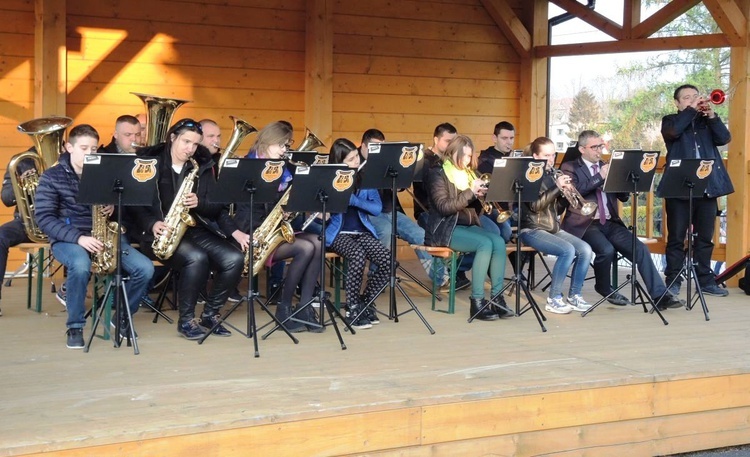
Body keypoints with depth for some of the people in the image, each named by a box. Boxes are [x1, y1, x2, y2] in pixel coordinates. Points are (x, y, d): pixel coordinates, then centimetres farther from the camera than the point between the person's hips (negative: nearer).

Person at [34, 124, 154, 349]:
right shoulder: (51, 177, -2)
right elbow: (44, 218, -10)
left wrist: (113, 207, -10)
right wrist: (78, 238, -23)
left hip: (104, 236, 4)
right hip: (67, 238, -4)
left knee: (145, 268, -18)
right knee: (81, 266, -40)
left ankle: (123, 316, 8)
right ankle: (75, 326, -17)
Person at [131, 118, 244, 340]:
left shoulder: (203, 166, 11)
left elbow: (216, 205, 9)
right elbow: (136, 202, -3)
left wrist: (199, 203, -13)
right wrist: (152, 223, -19)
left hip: (195, 229, 5)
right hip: (161, 233, -5)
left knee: (234, 259, -19)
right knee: (196, 258, -34)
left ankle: (210, 314, 2)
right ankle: (186, 319, -14)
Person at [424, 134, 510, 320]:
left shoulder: (468, 173, 16)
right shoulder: (438, 173, -4)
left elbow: (475, 208, 16)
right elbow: (443, 206, -17)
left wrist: (480, 196, -5)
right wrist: (470, 192, -19)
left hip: (468, 225, 6)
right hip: (446, 228, -6)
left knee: (499, 241, -23)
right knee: (485, 243, -30)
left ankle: (496, 297, -20)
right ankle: (477, 301, -25)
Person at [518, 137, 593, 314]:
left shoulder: (552, 175, 12)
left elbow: (558, 208, 13)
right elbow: (535, 205, -19)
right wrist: (557, 187, -24)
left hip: (554, 228, 7)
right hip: (532, 230, -7)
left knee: (585, 250, -14)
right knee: (568, 250, -28)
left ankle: (574, 296, -2)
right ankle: (554, 299, -17)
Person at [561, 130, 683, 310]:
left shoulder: (606, 167, 18)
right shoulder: (570, 168, 3)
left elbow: (623, 196, 15)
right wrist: (599, 177, -20)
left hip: (609, 223, 5)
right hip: (585, 224, -5)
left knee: (640, 249, -15)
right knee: (606, 250, -31)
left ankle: (660, 295, -15)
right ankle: (605, 289, -2)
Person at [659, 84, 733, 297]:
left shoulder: (707, 121, 17)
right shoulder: (671, 121, 8)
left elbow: (724, 138, 1)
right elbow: (673, 131, -15)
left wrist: (711, 116, -9)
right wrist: (691, 110, -11)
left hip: (708, 187, 3)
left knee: (705, 237, 7)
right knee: (676, 238, 0)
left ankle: (705, 280, 14)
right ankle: (673, 280, 5)